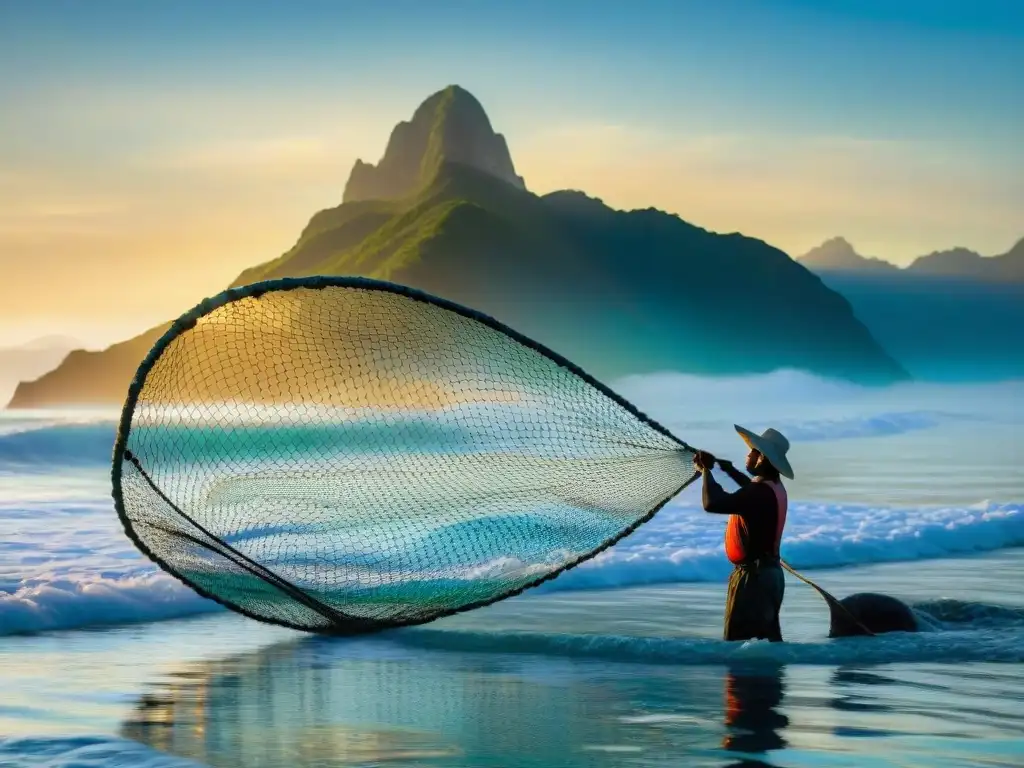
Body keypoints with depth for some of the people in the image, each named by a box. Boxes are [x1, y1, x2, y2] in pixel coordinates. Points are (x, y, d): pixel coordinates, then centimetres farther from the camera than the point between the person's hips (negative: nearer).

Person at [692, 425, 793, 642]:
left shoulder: (760, 492, -22)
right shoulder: (773, 487, 10)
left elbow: (712, 503, -32)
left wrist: (706, 470, -16)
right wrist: (727, 467, 28)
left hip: (753, 575, -10)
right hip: (769, 572, 10)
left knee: (738, 640, -9)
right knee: (767, 637, 14)